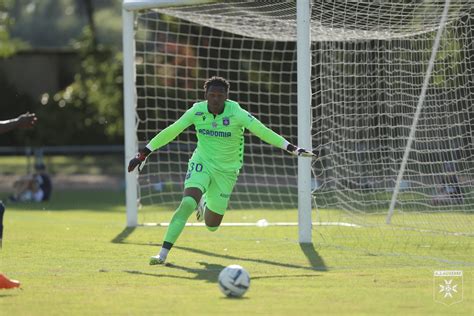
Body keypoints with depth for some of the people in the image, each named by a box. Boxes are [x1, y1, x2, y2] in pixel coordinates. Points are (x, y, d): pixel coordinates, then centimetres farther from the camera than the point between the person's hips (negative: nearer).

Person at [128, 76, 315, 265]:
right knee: (187, 204, -26)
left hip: (226, 171, 0)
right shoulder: (197, 111, -11)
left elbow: (263, 132, -19)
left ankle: (205, 205, 44)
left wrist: (292, 148, -26)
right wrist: (144, 153, -5)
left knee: (212, 226, 6)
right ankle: (163, 254, -20)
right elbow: (170, 132, -4)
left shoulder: (236, 113, -17)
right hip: (201, 164, 0)